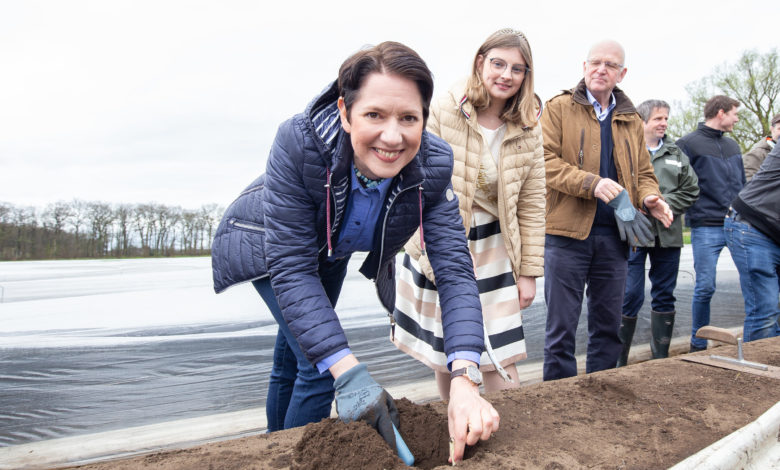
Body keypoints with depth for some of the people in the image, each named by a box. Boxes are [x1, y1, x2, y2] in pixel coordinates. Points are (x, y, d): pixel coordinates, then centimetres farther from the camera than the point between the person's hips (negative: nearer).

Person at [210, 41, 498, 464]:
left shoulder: (433, 164, -32)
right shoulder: (298, 142, -41)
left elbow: (454, 266, -35)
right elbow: (291, 267, -40)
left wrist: (465, 379, -48)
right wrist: (348, 372, -46)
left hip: (332, 252, 4)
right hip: (267, 245, -4)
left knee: (292, 355, 22)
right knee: (316, 364, -14)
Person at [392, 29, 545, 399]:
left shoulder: (528, 130, -2)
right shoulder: (443, 112, -13)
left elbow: (531, 204, 1)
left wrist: (529, 272, 0)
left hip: (493, 252, 2)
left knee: (500, 360, -3)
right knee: (444, 353, 12)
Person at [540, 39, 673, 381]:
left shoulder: (631, 120, 17)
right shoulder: (558, 109, 2)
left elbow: (643, 172, 21)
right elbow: (546, 161, -10)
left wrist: (650, 197, -3)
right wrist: (593, 184, -22)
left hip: (614, 236, 5)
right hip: (567, 230, -5)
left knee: (608, 324, 12)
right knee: (561, 325, 0)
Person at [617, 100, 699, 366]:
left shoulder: (676, 153, 16)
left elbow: (691, 189, 11)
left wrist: (664, 205, -5)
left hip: (667, 234, 6)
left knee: (665, 296, 11)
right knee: (630, 296, -6)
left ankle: (661, 358, 23)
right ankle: (618, 361, 6)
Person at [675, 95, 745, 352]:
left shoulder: (732, 145, 18)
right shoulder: (688, 143, -3)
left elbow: (742, 185, 23)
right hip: (706, 227, -6)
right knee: (705, 287, -2)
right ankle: (698, 344, 14)